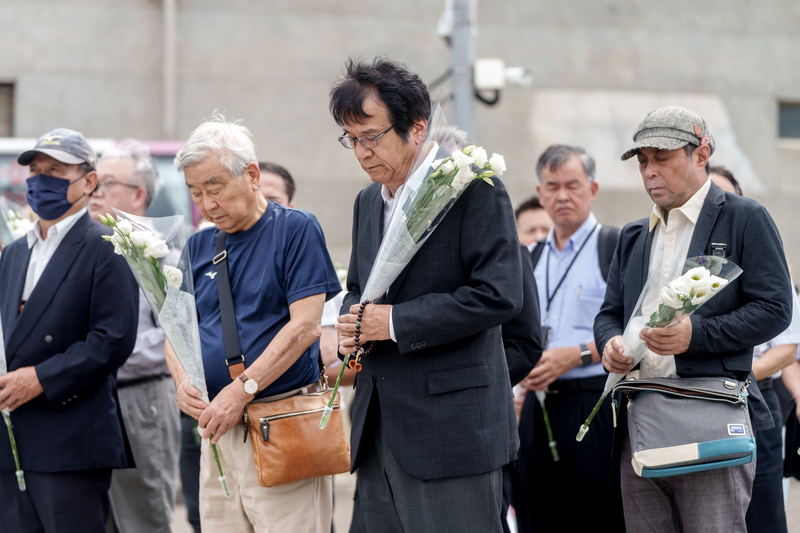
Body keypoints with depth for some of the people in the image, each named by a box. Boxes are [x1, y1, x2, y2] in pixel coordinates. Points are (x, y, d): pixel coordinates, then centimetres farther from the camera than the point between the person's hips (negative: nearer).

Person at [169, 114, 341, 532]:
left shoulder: (295, 230, -3)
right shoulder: (198, 247, 15)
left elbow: (305, 326, -11)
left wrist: (243, 389, -16)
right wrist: (183, 382, -5)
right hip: (217, 428, 6)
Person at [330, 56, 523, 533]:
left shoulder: (475, 190, -9)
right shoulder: (367, 202, 16)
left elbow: (498, 296, -17)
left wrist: (395, 322, -16)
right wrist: (349, 327, 4)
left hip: (453, 427, -8)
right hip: (379, 430, 8)